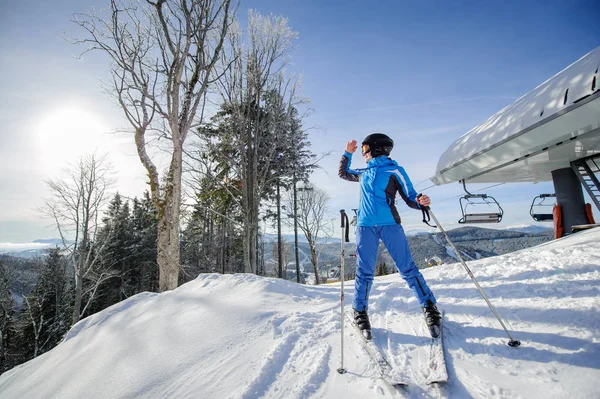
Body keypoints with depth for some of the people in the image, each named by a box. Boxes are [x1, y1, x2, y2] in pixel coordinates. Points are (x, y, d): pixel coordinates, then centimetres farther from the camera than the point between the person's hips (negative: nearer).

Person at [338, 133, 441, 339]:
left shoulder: (395, 171, 7)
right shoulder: (364, 173, 21)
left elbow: (409, 198, 3)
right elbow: (343, 173, 37)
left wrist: (420, 201, -19)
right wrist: (347, 153, 27)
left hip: (390, 224, -3)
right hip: (365, 226, 4)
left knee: (407, 268, -2)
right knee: (364, 272, 4)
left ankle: (430, 308, 11)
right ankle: (360, 313, 16)